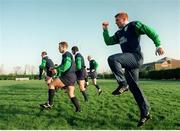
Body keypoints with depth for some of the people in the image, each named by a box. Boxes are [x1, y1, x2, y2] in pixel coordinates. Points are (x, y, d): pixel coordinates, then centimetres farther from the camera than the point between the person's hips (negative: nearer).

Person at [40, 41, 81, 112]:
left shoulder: (67, 54, -7)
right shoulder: (66, 55, 23)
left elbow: (66, 66, -22)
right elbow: (63, 65, 32)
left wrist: (57, 70, -14)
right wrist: (54, 68, 21)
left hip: (68, 76, -10)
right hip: (71, 77, 10)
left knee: (51, 85, -6)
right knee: (71, 95, 11)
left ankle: (50, 104, -5)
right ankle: (78, 108, 9)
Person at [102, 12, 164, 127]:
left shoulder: (133, 25, 2)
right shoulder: (119, 33, 25)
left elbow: (149, 31, -8)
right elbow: (108, 42, 27)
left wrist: (158, 45, -18)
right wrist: (105, 29, 18)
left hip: (136, 57, -8)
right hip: (129, 60, 8)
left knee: (112, 59, -28)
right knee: (133, 87, 6)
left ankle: (123, 84, -17)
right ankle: (145, 113, 13)